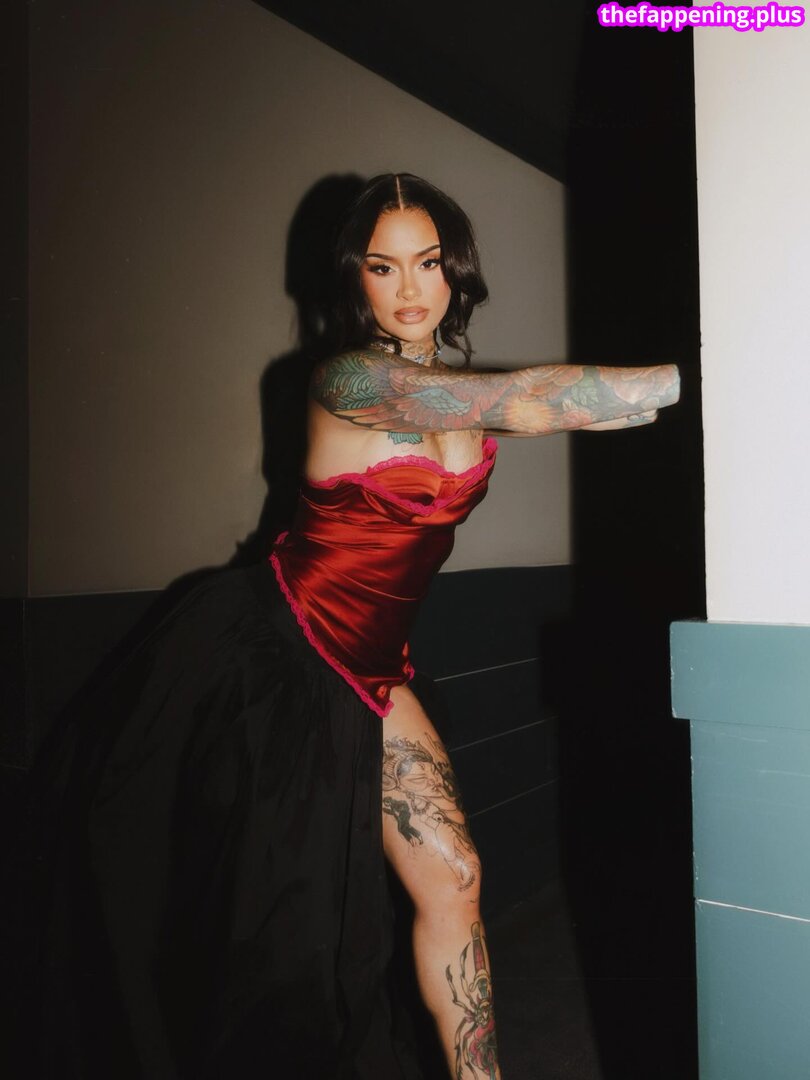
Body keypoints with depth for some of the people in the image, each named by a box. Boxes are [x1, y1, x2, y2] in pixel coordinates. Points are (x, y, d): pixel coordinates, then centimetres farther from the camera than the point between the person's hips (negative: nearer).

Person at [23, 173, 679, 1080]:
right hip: (266, 653, -6)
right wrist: (689, 376, -28)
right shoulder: (349, 379, -20)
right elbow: (528, 402, -31)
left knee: (451, 879, 5)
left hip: (366, 671, 7)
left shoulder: (458, 388, 7)